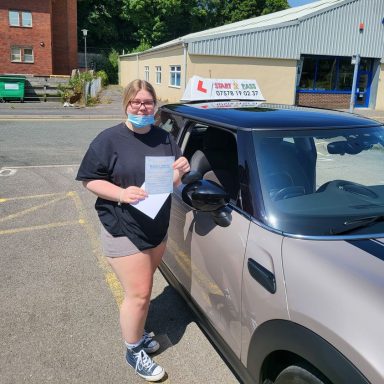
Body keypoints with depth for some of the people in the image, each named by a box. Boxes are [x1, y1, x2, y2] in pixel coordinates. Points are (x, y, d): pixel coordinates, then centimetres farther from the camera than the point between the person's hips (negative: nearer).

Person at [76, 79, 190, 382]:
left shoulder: (164, 138, 6)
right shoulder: (109, 139, -11)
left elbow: (173, 181, 11)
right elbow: (89, 180, -9)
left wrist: (180, 170, -12)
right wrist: (121, 193, -24)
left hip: (157, 229, 6)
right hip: (124, 231, -5)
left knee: (143, 289, 17)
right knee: (138, 294, -1)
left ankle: (138, 333, 40)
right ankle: (134, 351, 21)